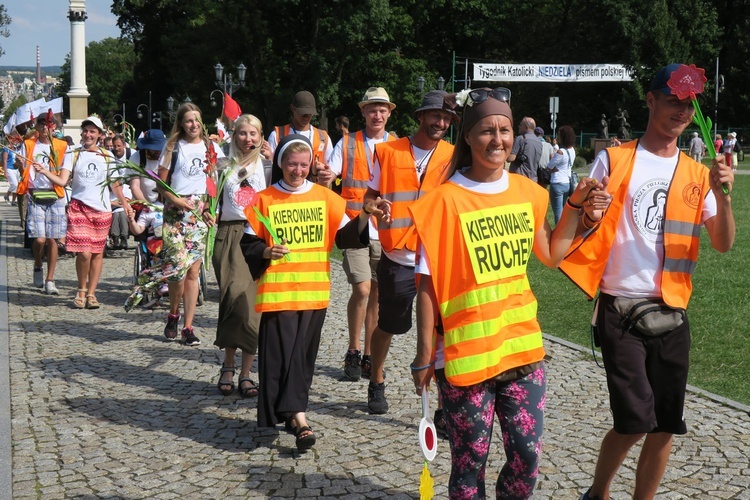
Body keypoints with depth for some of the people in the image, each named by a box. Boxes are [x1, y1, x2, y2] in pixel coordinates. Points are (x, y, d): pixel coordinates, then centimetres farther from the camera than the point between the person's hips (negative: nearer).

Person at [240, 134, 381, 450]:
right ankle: (297, 416, -13)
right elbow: (248, 243, 4)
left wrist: (364, 217, -11)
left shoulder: (325, 197, 7)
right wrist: (266, 252, -16)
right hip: (277, 292, -2)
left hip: (315, 291, 3)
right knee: (282, 354, -10)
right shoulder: (265, 200, 2)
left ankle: (290, 413, 20)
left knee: (303, 355, 8)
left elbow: (345, 237, 5)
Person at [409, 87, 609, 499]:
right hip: (464, 354, -4)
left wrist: (576, 205, 10)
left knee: (527, 455, 9)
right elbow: (427, 284, -9)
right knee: (470, 462, 6)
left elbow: (551, 255, 20)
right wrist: (425, 356, -9)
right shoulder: (446, 200, -11)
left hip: (522, 348, 5)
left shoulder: (527, 192, 5)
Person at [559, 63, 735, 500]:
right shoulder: (613, 161, -1)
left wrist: (723, 196, -15)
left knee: (666, 425, 5)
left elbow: (723, 244, 2)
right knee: (635, 421, -9)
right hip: (620, 311, -4)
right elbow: (579, 226, 4)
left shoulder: (697, 175, 9)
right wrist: (588, 218, -19)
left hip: (672, 313, 4)